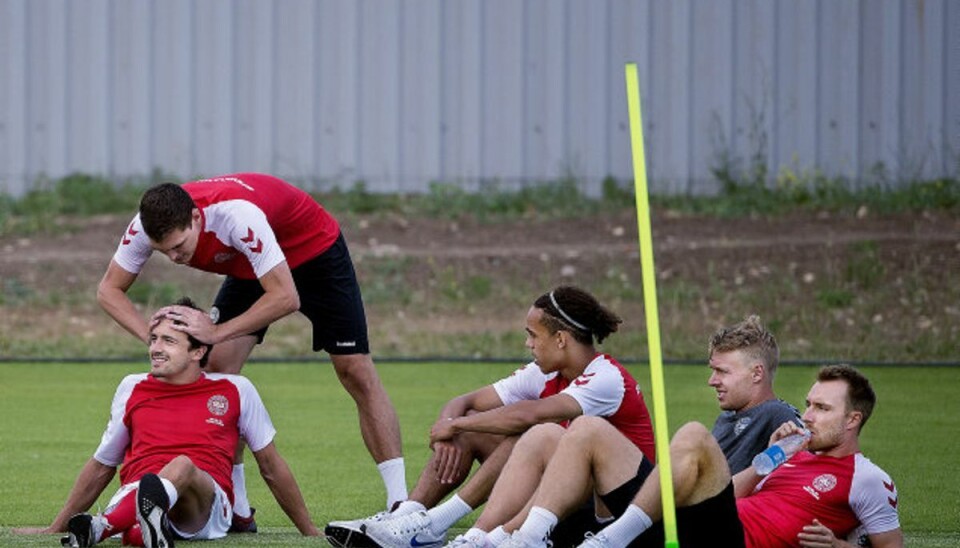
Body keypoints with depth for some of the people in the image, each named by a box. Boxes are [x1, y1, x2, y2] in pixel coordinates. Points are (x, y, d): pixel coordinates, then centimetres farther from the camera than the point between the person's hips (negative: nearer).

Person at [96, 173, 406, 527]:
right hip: (250, 268, 6)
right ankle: (237, 510, -5)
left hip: (314, 249, -5)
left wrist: (217, 331, -41)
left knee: (356, 371, -11)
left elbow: (286, 298, -40)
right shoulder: (149, 225, -26)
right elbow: (109, 290, -15)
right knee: (219, 366, -10)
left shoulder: (238, 215, -43)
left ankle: (400, 505, -7)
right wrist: (151, 334, -32)